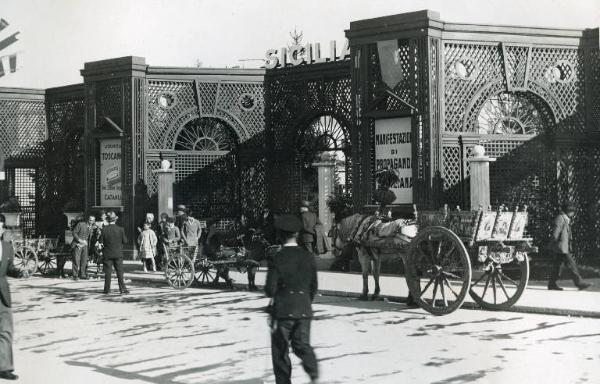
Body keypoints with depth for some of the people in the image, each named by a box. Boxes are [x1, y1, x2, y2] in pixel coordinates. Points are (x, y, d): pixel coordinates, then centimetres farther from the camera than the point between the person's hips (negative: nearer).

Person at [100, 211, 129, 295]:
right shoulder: (120, 229, -7)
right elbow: (125, 241, -2)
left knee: (108, 272, 5)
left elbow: (101, 241, -5)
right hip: (118, 253, 0)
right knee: (120, 271, 5)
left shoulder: (104, 229, -8)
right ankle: (122, 289, 2)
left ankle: (107, 289, 7)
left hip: (107, 254, 0)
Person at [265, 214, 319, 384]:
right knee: (302, 344, 10)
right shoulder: (308, 256, 1)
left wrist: (272, 293, 12)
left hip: (283, 310, -4)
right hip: (304, 309, 4)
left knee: (280, 348, 10)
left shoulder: (278, 258, -12)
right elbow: (314, 286, 8)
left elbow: (270, 289, -11)